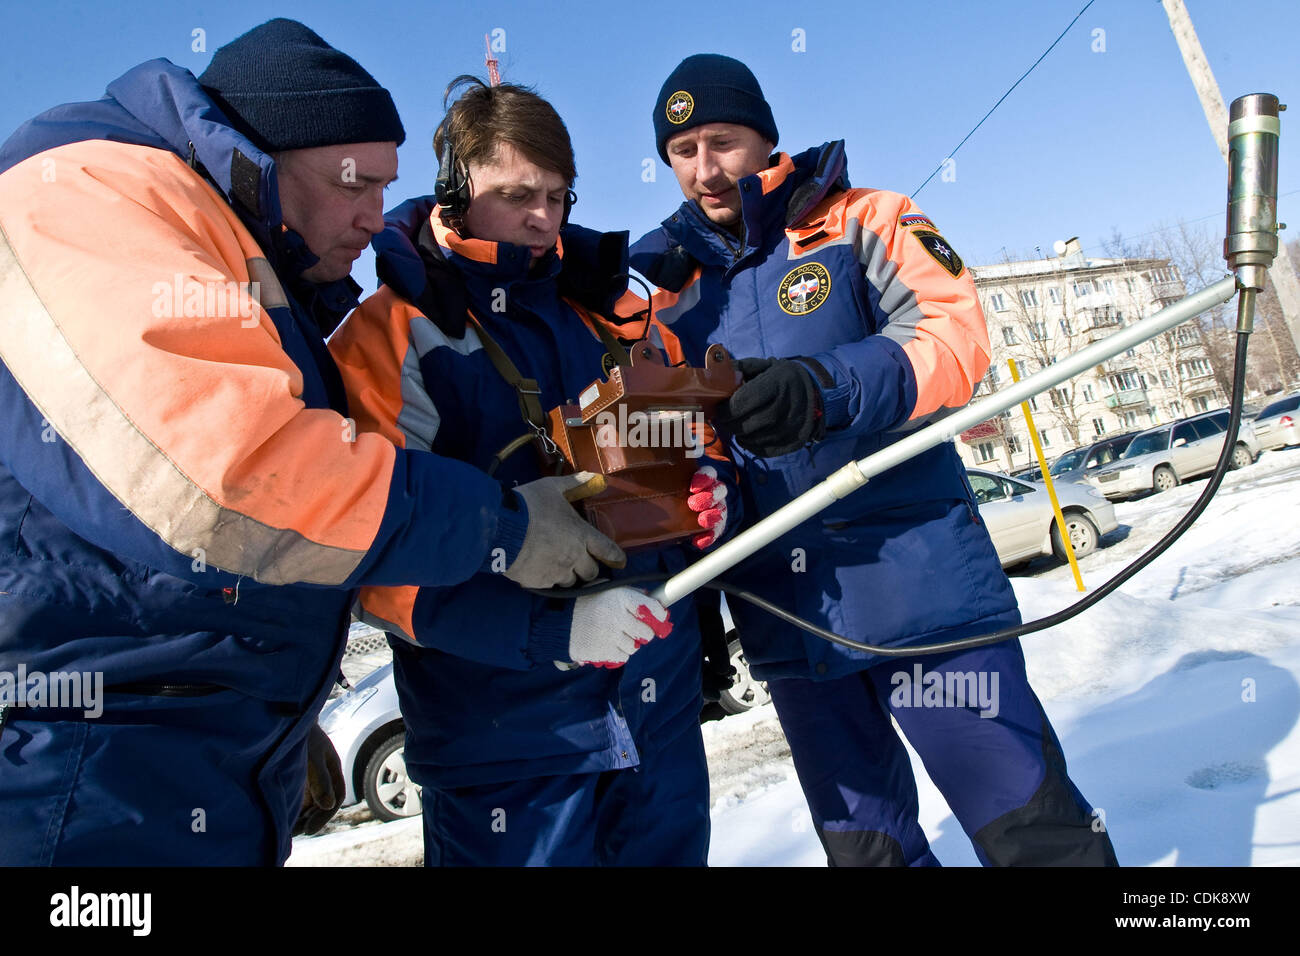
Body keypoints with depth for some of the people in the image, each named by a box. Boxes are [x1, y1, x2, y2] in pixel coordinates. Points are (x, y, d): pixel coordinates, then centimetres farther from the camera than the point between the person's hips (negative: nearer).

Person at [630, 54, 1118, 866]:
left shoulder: (861, 221, 2)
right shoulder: (671, 285, 12)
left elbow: (955, 332, -13)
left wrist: (829, 388, -31)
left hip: (917, 579, -3)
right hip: (786, 615, 4)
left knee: (1029, 824, 2)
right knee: (862, 839, 17)